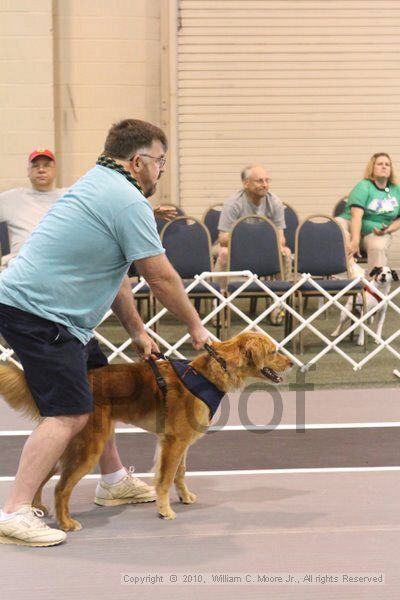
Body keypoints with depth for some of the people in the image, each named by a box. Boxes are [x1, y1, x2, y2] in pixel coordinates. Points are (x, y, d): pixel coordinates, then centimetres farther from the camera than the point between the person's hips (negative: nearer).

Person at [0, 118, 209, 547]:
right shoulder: (127, 201, -14)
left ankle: (114, 481, 35)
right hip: (38, 313, -11)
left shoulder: (99, 185, 18)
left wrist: (137, 331, 22)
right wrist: (195, 326, 3)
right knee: (69, 414, -14)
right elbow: (162, 278, -11)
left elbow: (113, 274, 22)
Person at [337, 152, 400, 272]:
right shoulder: (363, 187, -9)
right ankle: (351, 265, -49)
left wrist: (388, 230, -10)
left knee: (379, 247, -34)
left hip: (377, 234, 3)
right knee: (338, 222, -36)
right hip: (352, 228, -3)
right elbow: (357, 215, -22)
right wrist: (355, 241, -35)